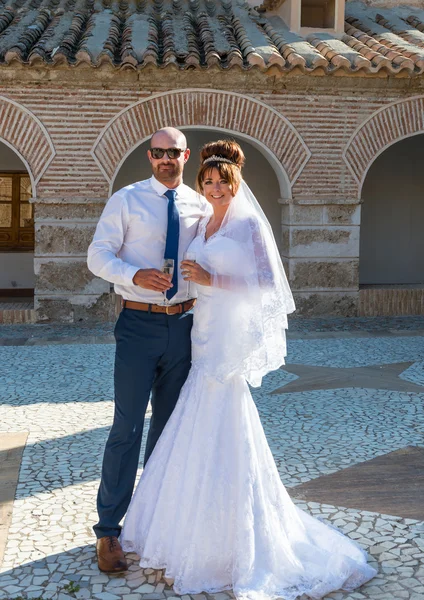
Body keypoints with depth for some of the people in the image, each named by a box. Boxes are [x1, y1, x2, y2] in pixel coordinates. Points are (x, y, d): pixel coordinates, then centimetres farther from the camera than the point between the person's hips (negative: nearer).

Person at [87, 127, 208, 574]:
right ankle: (108, 529, 9)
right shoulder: (126, 200, -2)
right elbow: (98, 256, -6)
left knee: (170, 424, 13)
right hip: (139, 323, -4)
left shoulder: (200, 206, 7)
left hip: (183, 324, 4)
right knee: (127, 427, -4)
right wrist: (137, 276, -24)